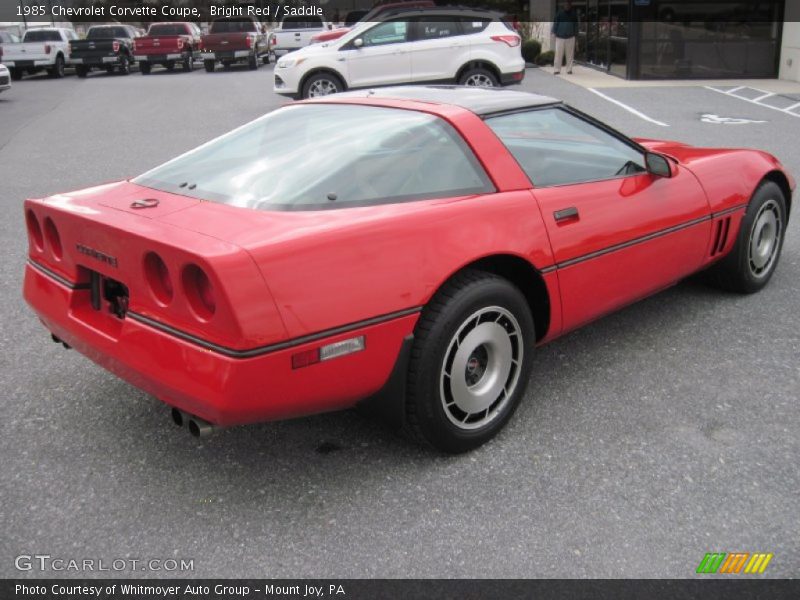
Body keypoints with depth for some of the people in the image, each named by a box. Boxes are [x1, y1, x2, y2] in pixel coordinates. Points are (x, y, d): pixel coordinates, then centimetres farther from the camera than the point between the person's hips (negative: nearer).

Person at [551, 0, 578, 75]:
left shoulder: (574, 13, 7)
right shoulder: (560, 13, 1)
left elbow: (576, 24, 13)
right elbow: (555, 23, 3)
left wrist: (575, 33, 8)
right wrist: (554, 32, -3)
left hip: (570, 37, 2)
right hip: (560, 36, -2)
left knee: (570, 54, 4)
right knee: (558, 53, -4)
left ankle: (569, 69, 12)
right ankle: (556, 69, 2)